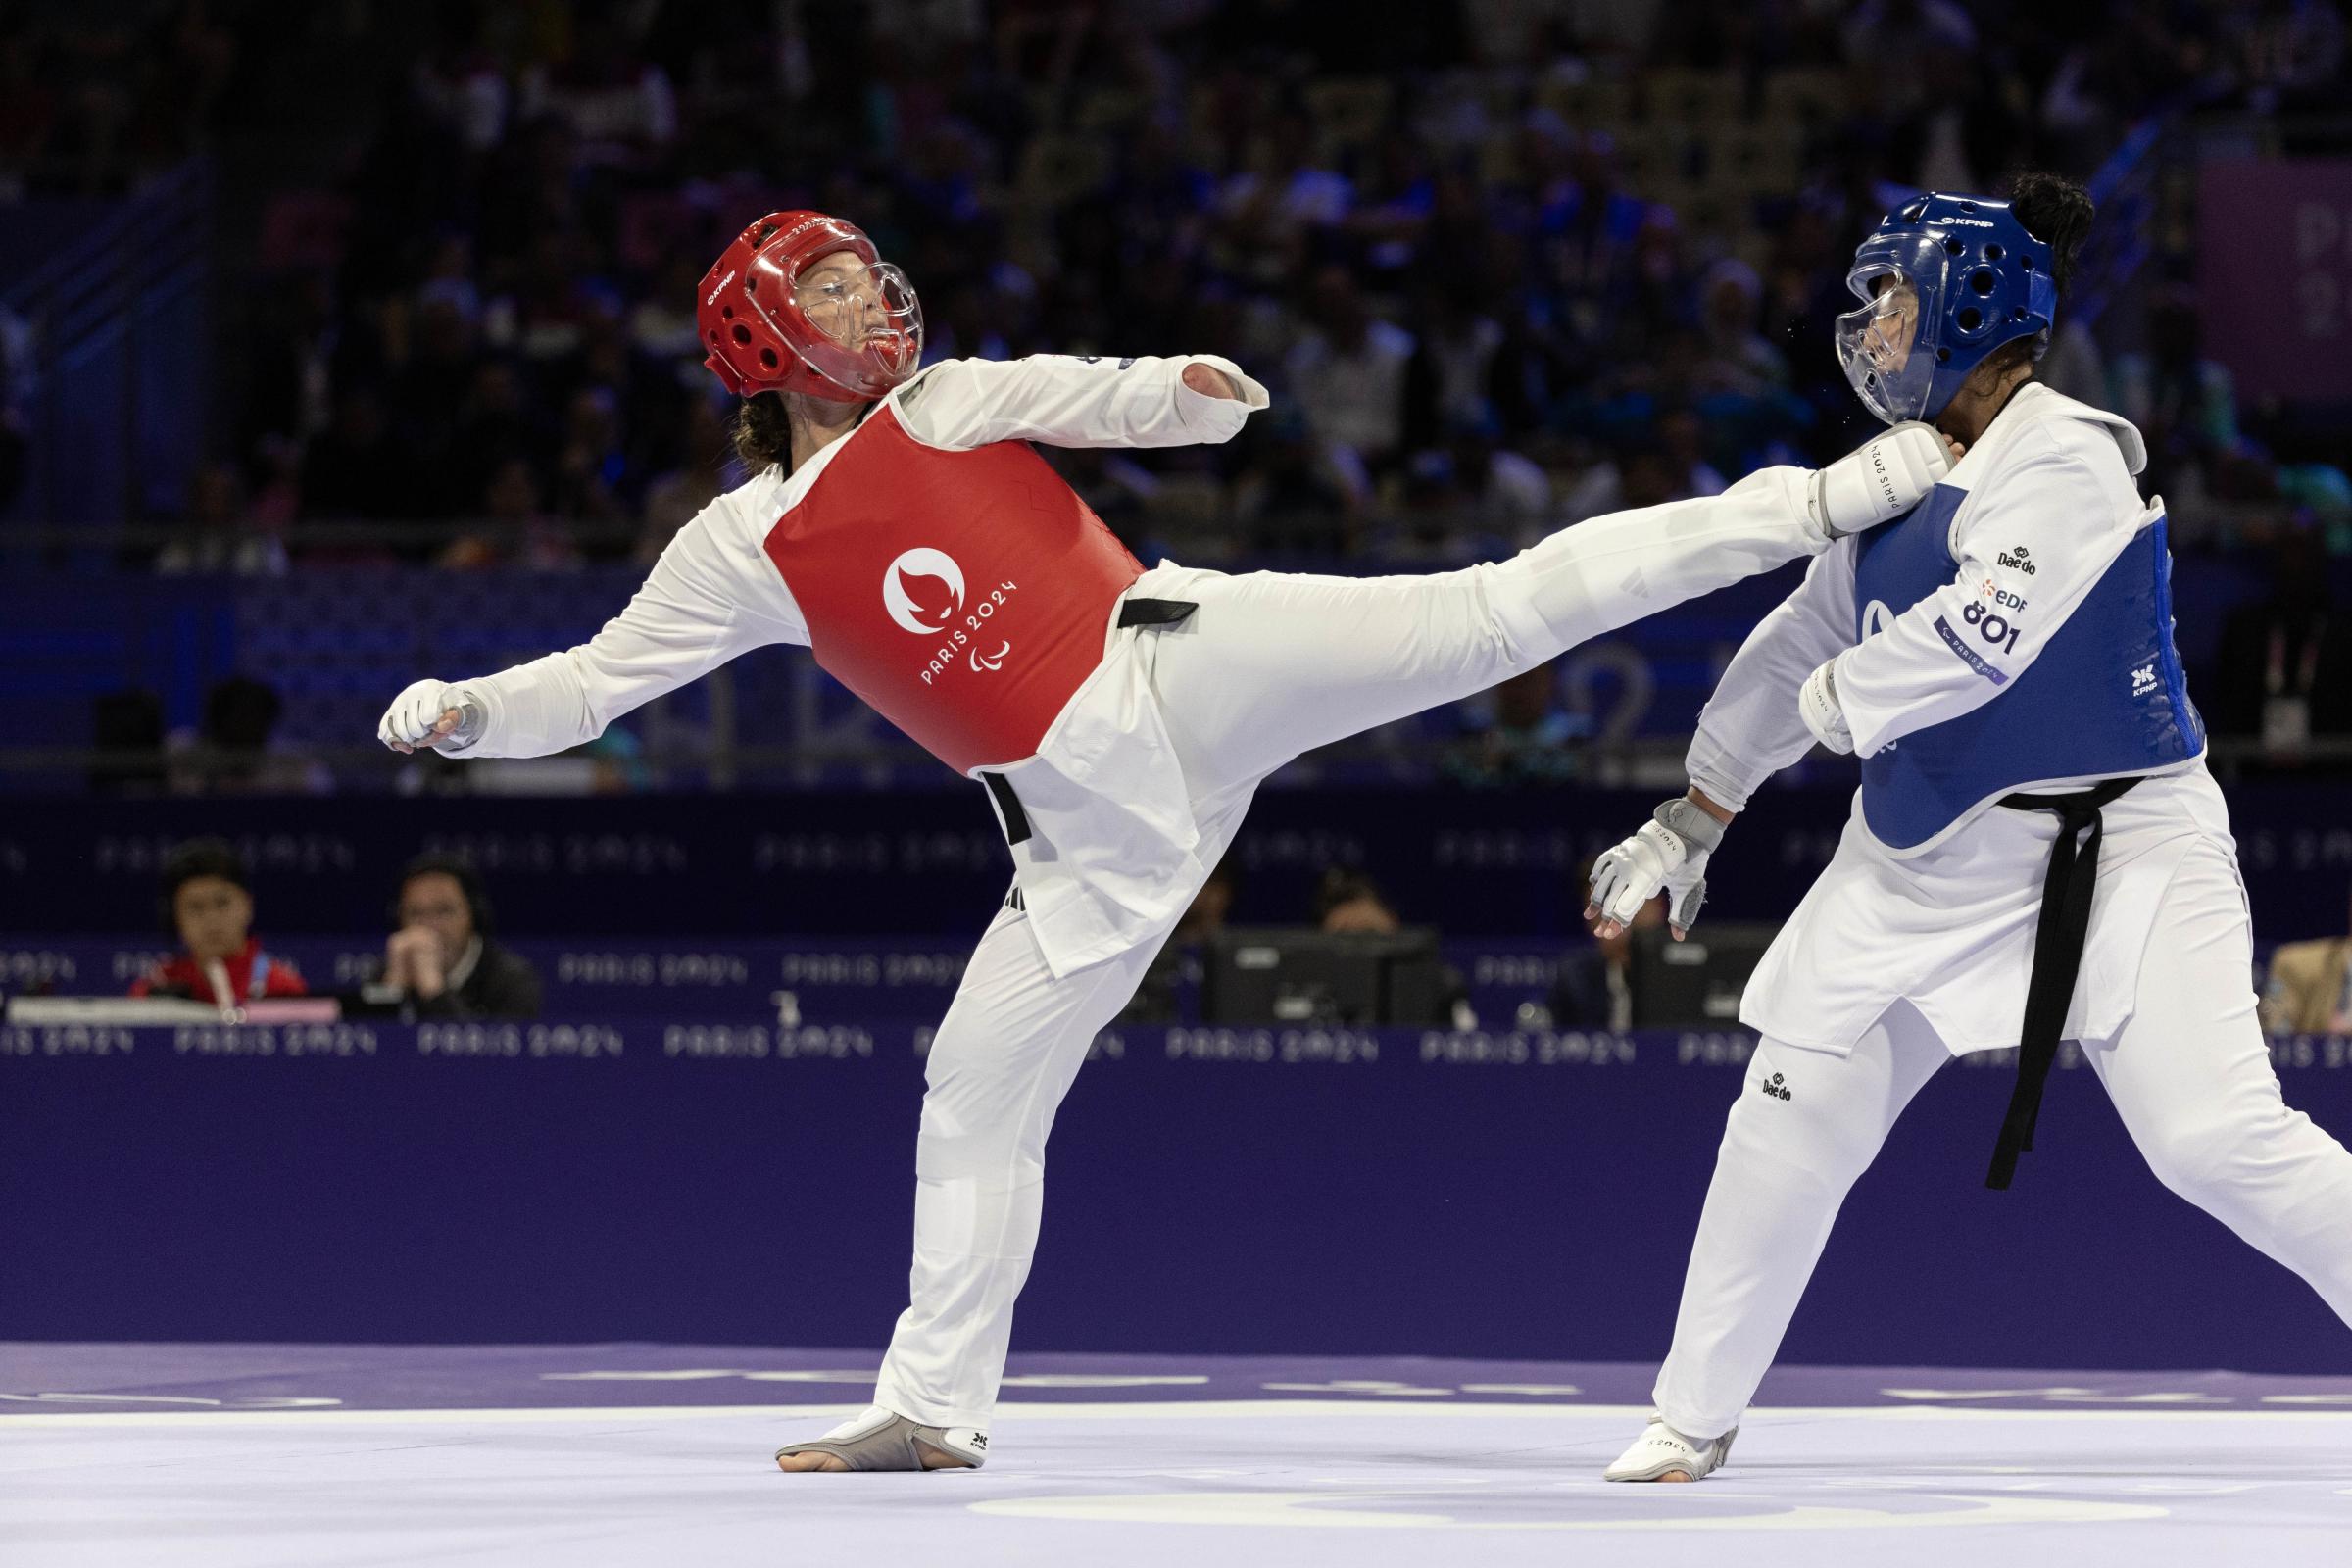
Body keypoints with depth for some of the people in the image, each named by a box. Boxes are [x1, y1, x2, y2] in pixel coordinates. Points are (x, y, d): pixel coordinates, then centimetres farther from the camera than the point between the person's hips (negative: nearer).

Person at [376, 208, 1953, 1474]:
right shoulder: (745, 548, 9)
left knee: (1487, 613, -14)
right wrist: (463, 711, -7)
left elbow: (1080, 394, -11)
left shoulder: (947, 403, 7)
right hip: (1092, 819, 2)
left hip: (1180, 662, -2)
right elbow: (594, 680, 12)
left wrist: (1180, 387, -34)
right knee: (978, 1091, 4)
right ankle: (933, 1406, 13)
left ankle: (1818, 501, -12)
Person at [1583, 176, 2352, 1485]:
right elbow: (1799, 654, 20)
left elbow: (1977, 638, -29)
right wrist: (1689, 824, 22)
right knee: (1792, 1122, 3)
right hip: (1928, 865, 8)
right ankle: (1696, 1417, 14)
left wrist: (1840, 699, -10)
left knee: (2221, 1141, -18)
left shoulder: (2061, 459, -16)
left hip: (2112, 853, -8)